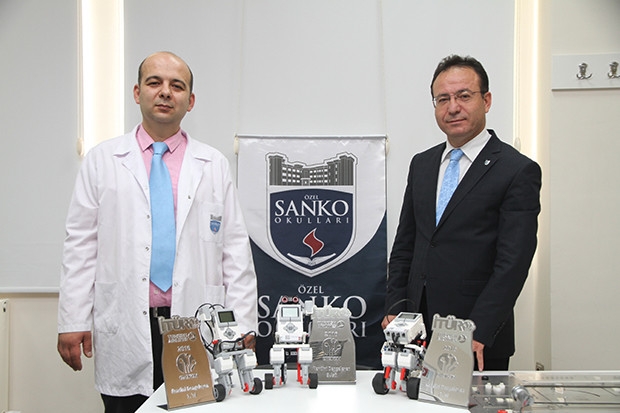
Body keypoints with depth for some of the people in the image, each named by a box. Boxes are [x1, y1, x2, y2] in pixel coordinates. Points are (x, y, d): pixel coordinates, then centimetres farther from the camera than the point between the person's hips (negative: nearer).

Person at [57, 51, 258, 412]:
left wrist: (242, 325, -2)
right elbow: (81, 246, 4)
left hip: (198, 328, 1)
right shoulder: (102, 160, 7)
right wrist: (73, 322, -1)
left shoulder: (215, 165, 7)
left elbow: (236, 250, 4)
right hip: (124, 332, 0)